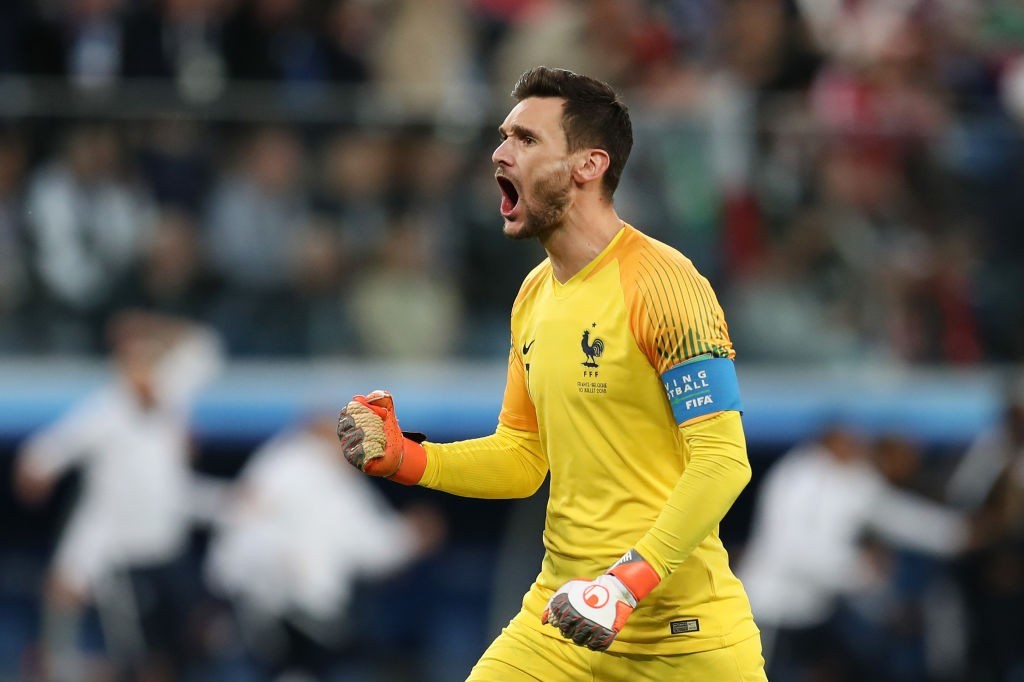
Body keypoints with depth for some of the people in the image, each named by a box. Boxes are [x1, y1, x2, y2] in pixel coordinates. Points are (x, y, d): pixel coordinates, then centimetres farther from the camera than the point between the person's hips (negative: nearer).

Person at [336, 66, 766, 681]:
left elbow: (722, 461, -18)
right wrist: (404, 458, 2)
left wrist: (627, 584, -25)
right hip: (561, 619, 7)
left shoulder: (661, 282, -13)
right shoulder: (535, 294, 12)